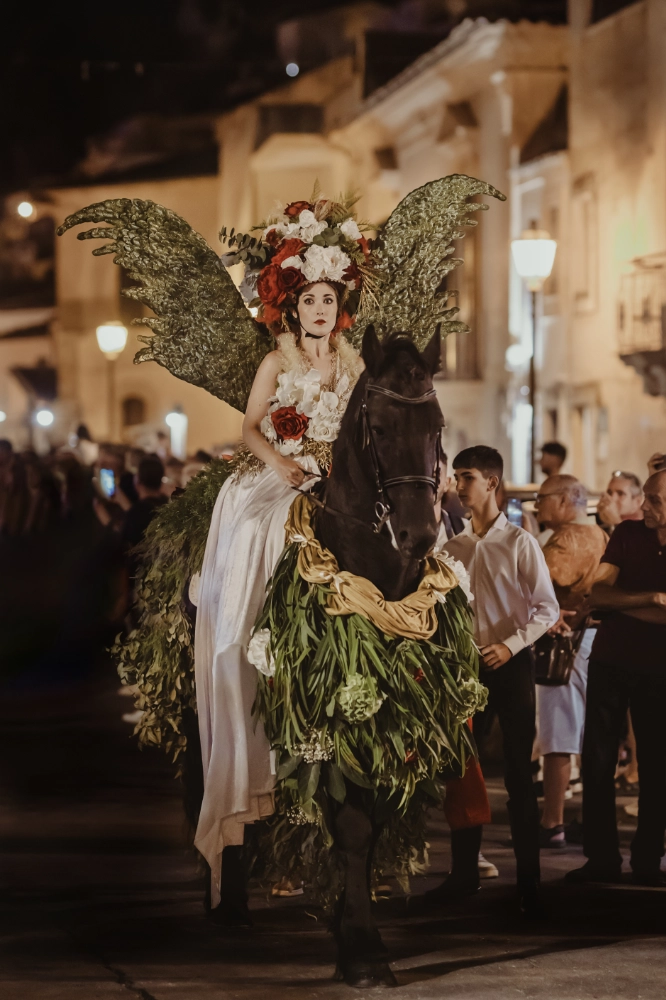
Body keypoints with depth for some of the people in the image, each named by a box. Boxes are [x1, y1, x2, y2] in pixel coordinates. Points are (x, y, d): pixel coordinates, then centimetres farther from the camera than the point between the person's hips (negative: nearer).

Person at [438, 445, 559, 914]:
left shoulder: (519, 543, -4)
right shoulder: (453, 546, 8)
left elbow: (548, 608, -7)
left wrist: (510, 646, -17)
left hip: (511, 666, -4)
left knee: (518, 775, -4)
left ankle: (529, 882, 0)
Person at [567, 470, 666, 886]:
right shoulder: (627, 534, 3)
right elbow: (599, 593, -7)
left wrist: (620, 603, -15)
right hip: (610, 661, 2)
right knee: (598, 761, 0)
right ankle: (602, 857, 7)